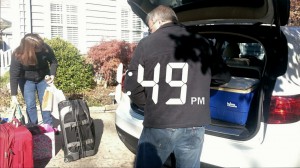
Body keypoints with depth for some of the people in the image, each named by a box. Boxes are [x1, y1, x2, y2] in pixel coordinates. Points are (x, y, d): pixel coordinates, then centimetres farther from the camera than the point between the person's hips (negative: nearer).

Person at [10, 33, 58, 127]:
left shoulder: (45, 48, -25)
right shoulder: (18, 55, -29)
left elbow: (53, 62, -7)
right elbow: (14, 75, -26)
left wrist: (52, 74, -22)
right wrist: (13, 95, -27)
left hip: (43, 78, 1)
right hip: (27, 80, -1)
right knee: (30, 105, -3)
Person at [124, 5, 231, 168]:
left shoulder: (146, 43, -2)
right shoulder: (203, 44, 5)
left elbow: (132, 86, -2)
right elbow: (223, 77, 16)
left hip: (157, 125, -2)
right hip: (193, 126, 3)